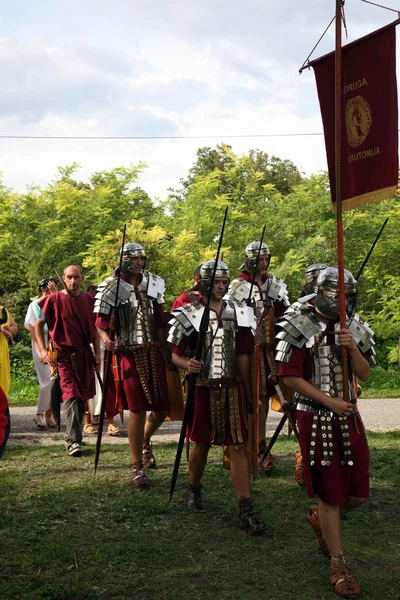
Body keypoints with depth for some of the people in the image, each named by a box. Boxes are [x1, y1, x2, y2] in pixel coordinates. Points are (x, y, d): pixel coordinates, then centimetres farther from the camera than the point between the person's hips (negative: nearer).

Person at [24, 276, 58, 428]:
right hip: (42, 344, -5)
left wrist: (55, 293, -9)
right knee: (47, 381, -10)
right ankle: (39, 415, 2)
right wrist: (39, 348, -14)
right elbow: (32, 327, -6)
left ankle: (48, 415, 10)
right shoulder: (35, 304, 2)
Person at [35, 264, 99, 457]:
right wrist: (42, 350, -7)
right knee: (70, 396, -14)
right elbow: (39, 324, 3)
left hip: (85, 355, 4)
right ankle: (73, 441, -14)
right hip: (63, 355, -4)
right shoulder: (54, 300, -6)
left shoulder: (89, 300, 5)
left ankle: (75, 435, 25)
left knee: (82, 397, 10)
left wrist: (97, 354, 10)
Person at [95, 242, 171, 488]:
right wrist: (105, 338, -26)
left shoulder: (154, 283, 9)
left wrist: (166, 350, 11)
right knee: (138, 410, -5)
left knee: (162, 407, 5)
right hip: (129, 354, -4)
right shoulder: (112, 288, -3)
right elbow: (101, 322, -5)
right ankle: (138, 467, 7)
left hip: (154, 352, 4)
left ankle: (145, 442, 37)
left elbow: (161, 321, 14)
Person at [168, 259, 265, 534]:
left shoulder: (239, 313, 6)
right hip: (202, 387, -2)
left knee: (239, 447, -2)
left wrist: (248, 393, 10)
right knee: (202, 444, 12)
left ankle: (246, 511, -1)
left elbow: (243, 356, 10)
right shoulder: (189, 314, -2)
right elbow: (175, 354, 0)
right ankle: (194, 490, 38)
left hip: (232, 388, 2)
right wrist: (187, 364, -24)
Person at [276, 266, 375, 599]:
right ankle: (339, 565, 16)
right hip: (315, 418, -5)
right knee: (331, 494, 2)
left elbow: (364, 374, 4)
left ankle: (320, 519, 39)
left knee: (358, 493, 8)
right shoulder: (301, 327, -9)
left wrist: (352, 348, -15)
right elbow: (290, 376, -11)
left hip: (349, 416, 5)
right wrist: (329, 401, -16)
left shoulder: (354, 327, 6)